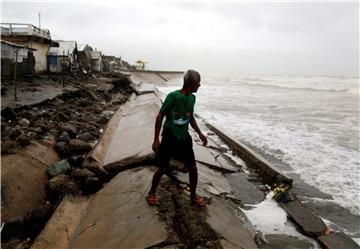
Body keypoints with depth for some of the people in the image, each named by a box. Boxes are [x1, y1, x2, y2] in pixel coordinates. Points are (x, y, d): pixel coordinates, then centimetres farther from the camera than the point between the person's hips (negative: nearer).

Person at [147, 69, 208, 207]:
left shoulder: (192, 98, 1)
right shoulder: (173, 96, -20)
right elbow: (160, 116, -14)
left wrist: (200, 133, 9)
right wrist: (156, 140, -15)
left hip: (184, 139, 6)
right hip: (169, 139, -5)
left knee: (193, 168, 6)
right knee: (163, 169, 5)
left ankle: (193, 195, 27)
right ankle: (151, 193, 29)